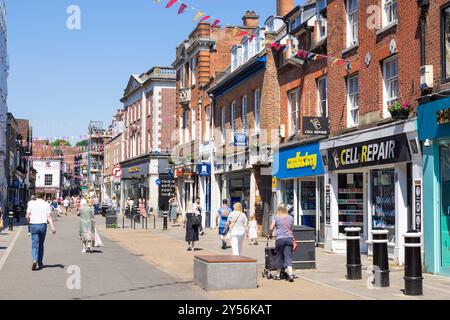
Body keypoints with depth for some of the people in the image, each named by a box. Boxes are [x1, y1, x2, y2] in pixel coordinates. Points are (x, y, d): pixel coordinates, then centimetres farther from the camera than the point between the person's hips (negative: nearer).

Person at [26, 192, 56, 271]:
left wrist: (29, 222, 20)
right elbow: (49, 217, -7)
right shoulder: (46, 204, 1)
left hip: (33, 225, -1)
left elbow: (27, 216, -1)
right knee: (41, 244, 14)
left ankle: (35, 261, -24)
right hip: (42, 225, 1)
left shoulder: (31, 203, 1)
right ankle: (40, 263, 20)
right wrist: (52, 227, -11)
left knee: (34, 244, -2)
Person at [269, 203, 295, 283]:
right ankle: (290, 274, -17)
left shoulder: (276, 217, -1)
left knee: (280, 256, 12)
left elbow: (271, 228, -2)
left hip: (280, 239, -2)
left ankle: (282, 273, 22)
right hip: (289, 238, 3)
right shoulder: (290, 218, 10)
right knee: (288, 257, -1)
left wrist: (270, 234, 17)